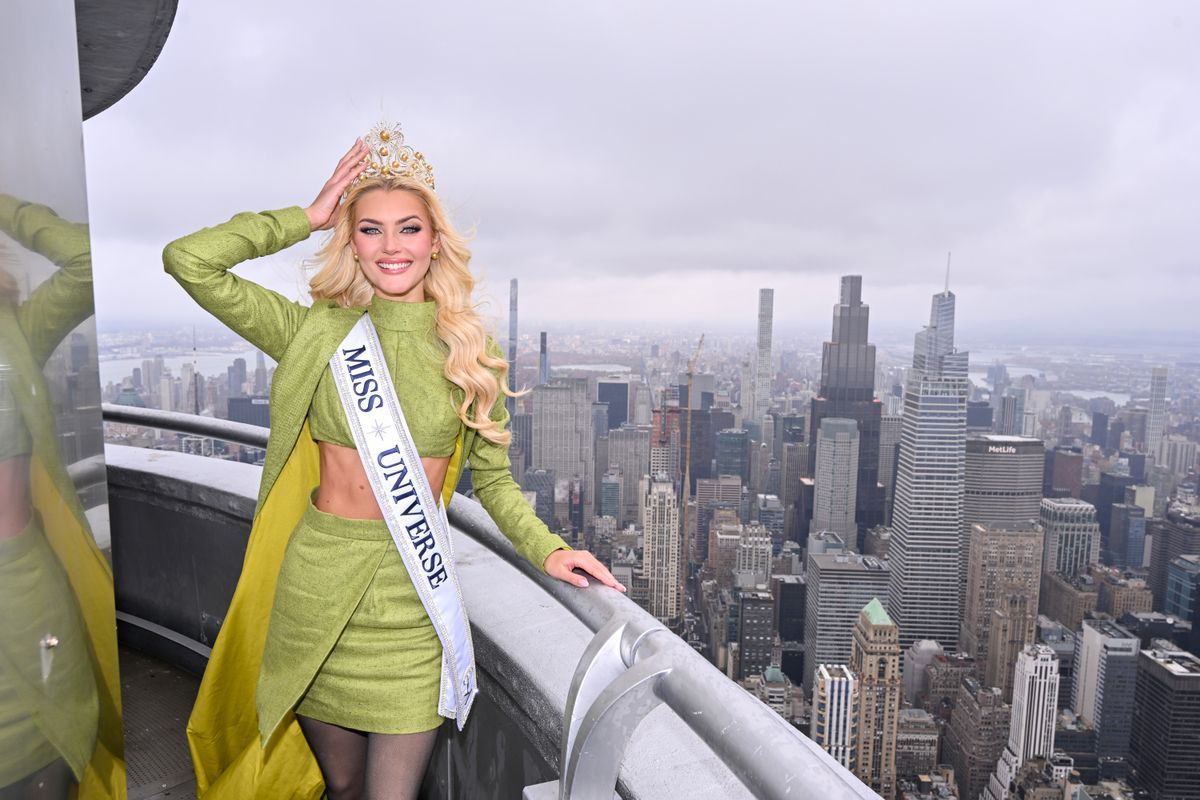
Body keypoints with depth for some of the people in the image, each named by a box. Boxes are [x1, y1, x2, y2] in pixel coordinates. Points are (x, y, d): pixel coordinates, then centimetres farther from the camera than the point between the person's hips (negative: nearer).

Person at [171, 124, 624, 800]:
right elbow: (188, 260, -7)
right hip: (315, 583, 1)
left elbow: (491, 478, 6)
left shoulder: (472, 351, 0)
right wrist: (309, 217, -3)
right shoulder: (316, 333, 0)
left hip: (412, 593, -1)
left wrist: (547, 549, -8)